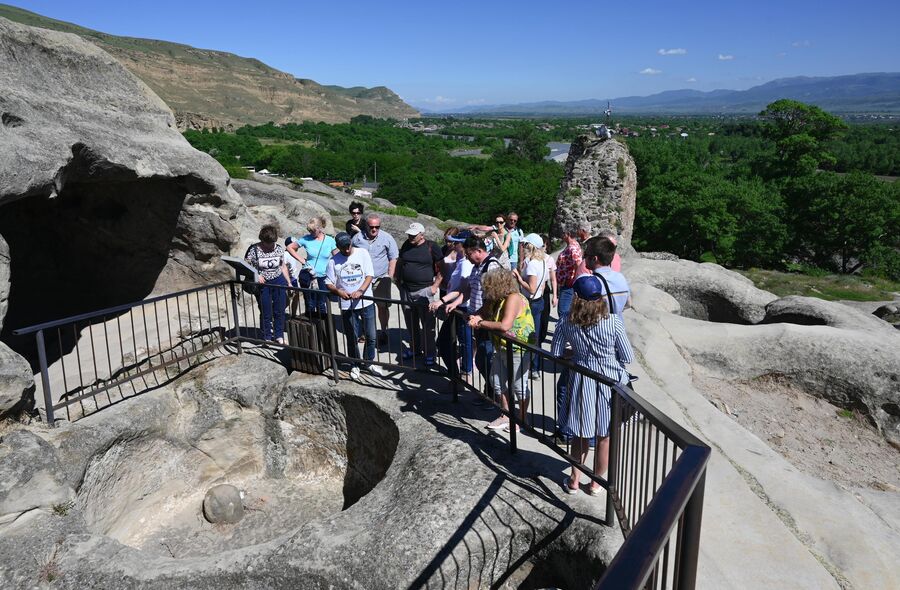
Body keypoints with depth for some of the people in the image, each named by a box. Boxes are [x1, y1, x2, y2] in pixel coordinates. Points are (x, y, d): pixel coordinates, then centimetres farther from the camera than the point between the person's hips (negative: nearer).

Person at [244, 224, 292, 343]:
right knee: (266, 313, 3)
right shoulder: (254, 249, -10)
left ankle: (279, 336, 23)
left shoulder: (279, 249, 1)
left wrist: (289, 283, 8)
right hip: (262, 284, -3)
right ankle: (267, 337, 20)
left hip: (279, 283, 3)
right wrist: (256, 275, -22)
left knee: (280, 311, 7)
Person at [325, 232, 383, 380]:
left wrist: (360, 291, -22)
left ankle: (369, 362, 28)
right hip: (347, 305, 0)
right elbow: (328, 282, 0)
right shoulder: (334, 260, -2)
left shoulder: (362, 253, -3)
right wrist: (339, 291, -21)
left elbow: (370, 275, -7)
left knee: (371, 336, 7)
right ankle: (354, 366, 26)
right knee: (352, 338, 8)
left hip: (366, 302, 0)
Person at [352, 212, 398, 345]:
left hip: (381, 279, -2)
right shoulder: (357, 238, 0)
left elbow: (393, 259, 0)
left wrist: (389, 277, -5)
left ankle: (384, 332, 18)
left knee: (383, 306, 3)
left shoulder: (387, 238, -4)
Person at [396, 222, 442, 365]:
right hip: (406, 290, 6)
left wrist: (435, 285, -10)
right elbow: (399, 263, 20)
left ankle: (429, 353, 7)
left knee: (427, 324, -2)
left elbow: (441, 268, -5)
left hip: (424, 291, -5)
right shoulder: (406, 245, 8)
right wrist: (399, 279, 11)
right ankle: (415, 348, 31)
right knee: (411, 323, 16)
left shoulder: (431, 247, -7)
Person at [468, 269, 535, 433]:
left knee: (518, 386, 4)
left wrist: (480, 323, -24)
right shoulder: (496, 300, 3)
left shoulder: (513, 298, -24)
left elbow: (505, 325, -34)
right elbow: (484, 312, 11)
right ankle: (506, 415, 34)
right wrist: (477, 318, -14)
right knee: (497, 382, 17)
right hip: (501, 348, 10)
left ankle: (522, 419, 23)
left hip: (518, 350, -10)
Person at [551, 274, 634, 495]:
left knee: (580, 434, 20)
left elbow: (555, 355, -2)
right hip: (609, 382, -2)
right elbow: (628, 357, -8)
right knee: (604, 437, 16)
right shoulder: (613, 322, -16)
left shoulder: (566, 323, -11)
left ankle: (574, 480, 32)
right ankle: (596, 482, 31)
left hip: (580, 383, 2)